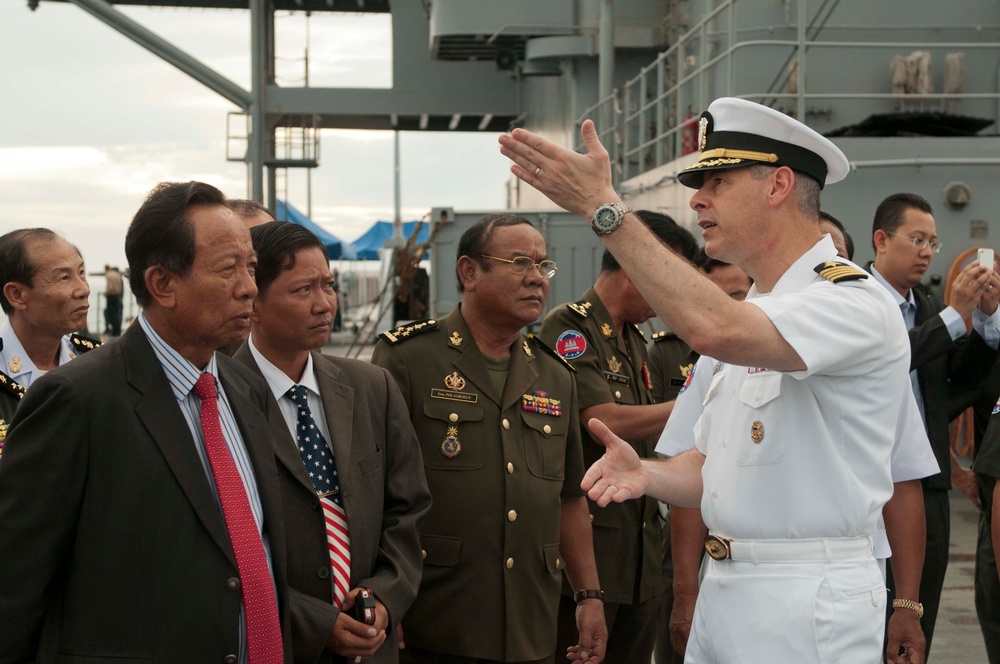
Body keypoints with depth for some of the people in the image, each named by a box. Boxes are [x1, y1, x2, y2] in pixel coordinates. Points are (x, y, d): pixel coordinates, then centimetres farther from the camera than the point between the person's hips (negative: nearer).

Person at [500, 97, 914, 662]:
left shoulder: (856, 301, -14)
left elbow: (715, 329, -33)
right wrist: (647, 474, -5)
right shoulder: (748, 314, 16)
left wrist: (603, 207, -28)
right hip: (722, 591, 8)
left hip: (810, 605, -8)